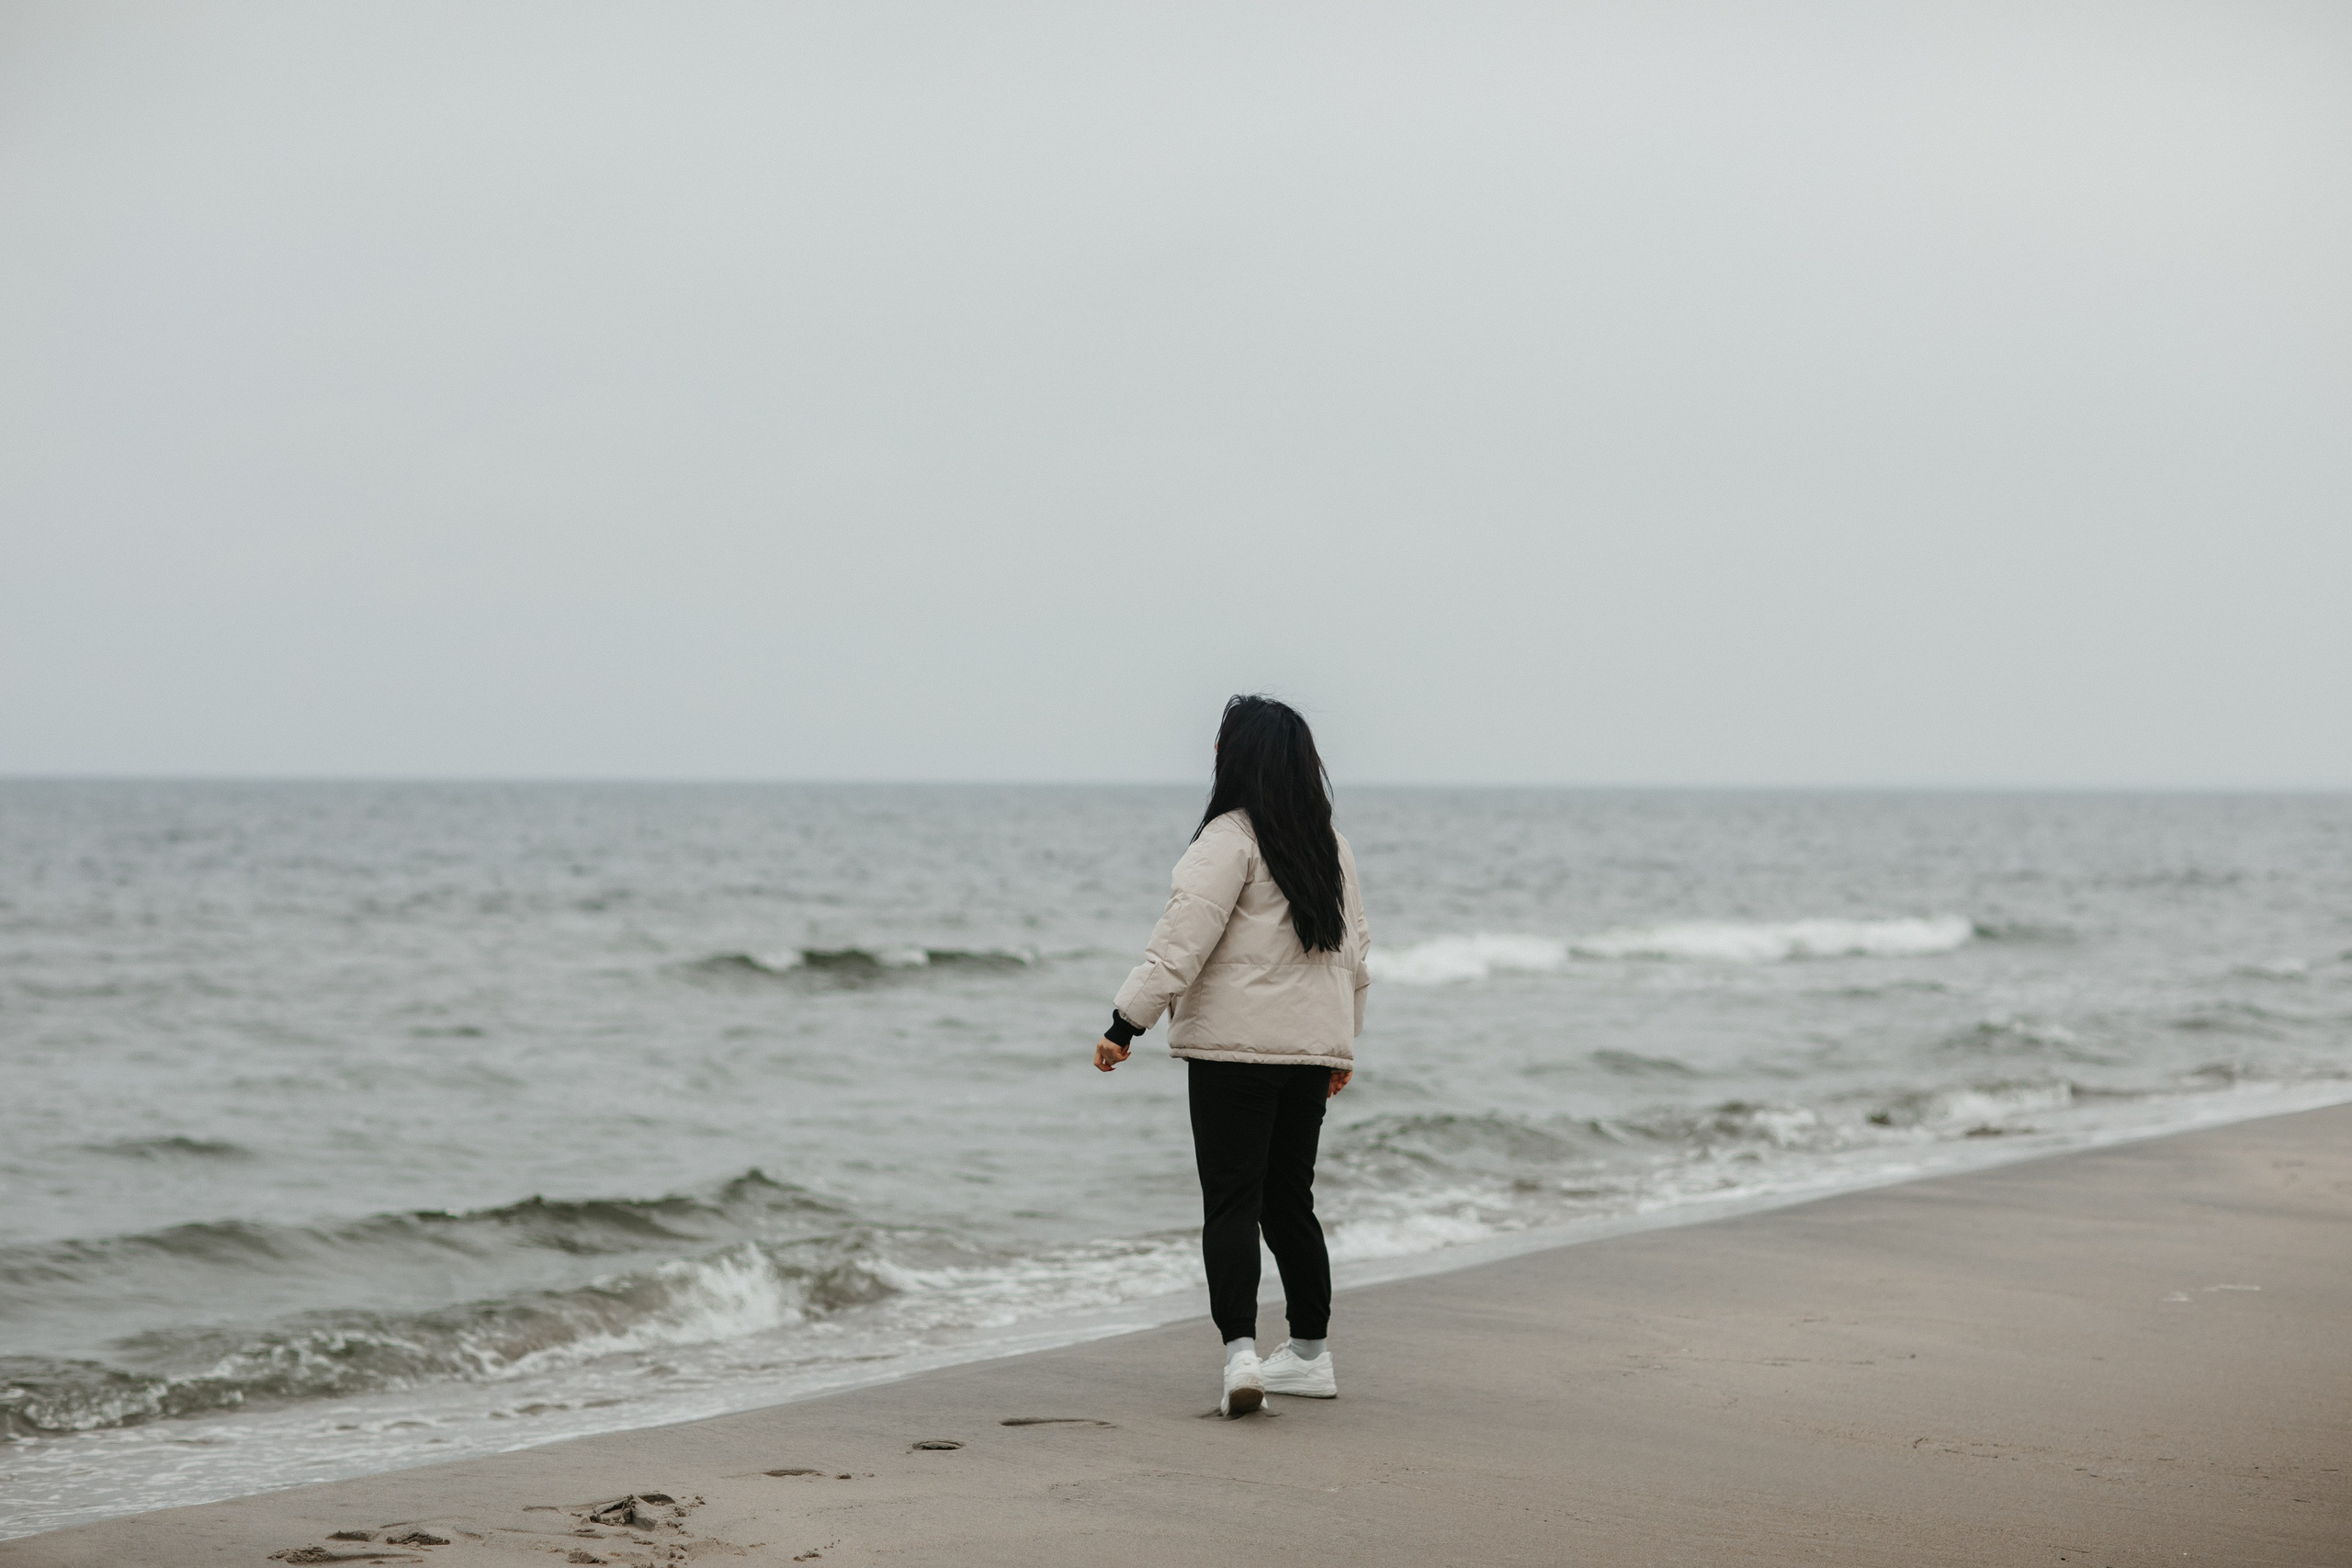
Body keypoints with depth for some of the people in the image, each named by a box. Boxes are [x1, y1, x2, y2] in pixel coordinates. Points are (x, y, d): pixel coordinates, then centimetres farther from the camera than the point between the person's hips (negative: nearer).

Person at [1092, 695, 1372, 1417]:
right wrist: (1344, 1040, 27)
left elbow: (1184, 939, -18)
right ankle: (1310, 1352, 21)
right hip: (1312, 1046, 7)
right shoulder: (1330, 846, 12)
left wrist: (1127, 1021, -16)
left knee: (1231, 1203, -6)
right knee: (1290, 1199, 16)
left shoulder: (1230, 838, -12)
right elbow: (1353, 949, 18)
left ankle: (1240, 1350, -19)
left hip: (1235, 1045, -7)